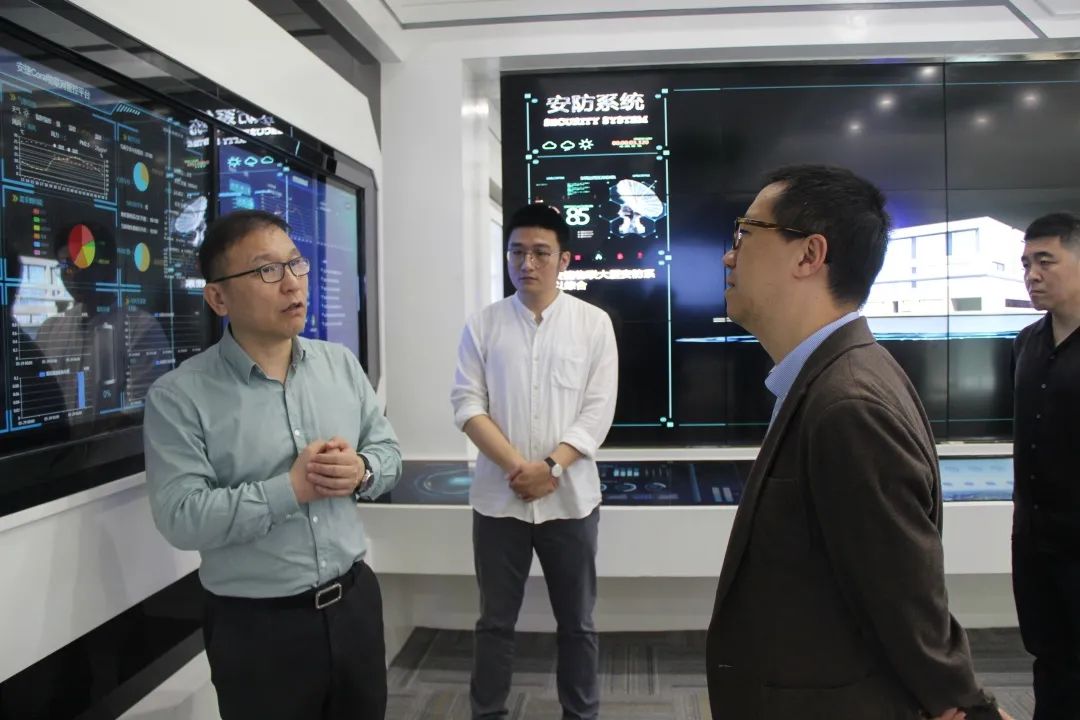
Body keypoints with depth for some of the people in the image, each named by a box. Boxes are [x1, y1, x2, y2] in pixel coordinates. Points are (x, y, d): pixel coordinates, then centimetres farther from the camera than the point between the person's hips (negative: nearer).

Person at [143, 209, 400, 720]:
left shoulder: (342, 364, 2)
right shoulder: (179, 396, -12)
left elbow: (387, 450, 7)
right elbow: (181, 518, -18)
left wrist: (361, 471, -14)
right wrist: (291, 488, -23)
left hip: (354, 600, 5)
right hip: (256, 626, -4)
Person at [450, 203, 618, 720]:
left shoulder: (594, 323, -1)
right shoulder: (482, 325, 2)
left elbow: (598, 411, -5)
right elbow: (467, 404, -4)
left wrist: (551, 468, -16)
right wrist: (517, 466, -15)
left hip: (570, 497, 0)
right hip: (498, 497, 1)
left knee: (576, 621, 14)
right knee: (495, 620, 13)